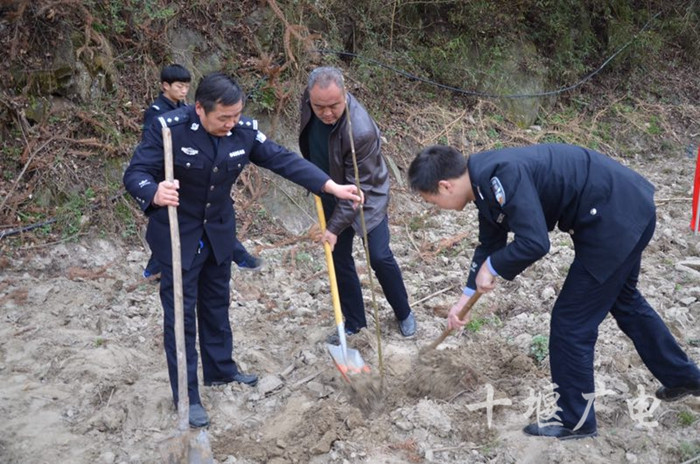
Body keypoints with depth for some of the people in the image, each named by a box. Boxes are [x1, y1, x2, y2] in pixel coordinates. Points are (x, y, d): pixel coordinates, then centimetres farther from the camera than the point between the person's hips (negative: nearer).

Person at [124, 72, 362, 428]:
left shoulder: (244, 131, -11)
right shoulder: (169, 128, -23)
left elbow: (283, 160, -8)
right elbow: (135, 174, -23)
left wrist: (332, 187, -15)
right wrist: (155, 194, -47)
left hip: (218, 231, 5)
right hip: (176, 234, -5)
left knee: (217, 302, 20)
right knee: (181, 312, 1)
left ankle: (220, 369, 40)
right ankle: (187, 396, 13)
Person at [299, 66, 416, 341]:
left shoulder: (361, 131, -38)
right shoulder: (309, 100, -18)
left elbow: (358, 189, -28)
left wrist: (335, 227, -24)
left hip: (367, 197, -6)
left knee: (379, 257, -1)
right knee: (339, 259, 9)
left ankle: (404, 313, 25)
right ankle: (353, 321, 26)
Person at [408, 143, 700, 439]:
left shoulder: (501, 175, -27)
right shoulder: (486, 181, 5)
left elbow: (533, 243, -32)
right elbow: (490, 245, 17)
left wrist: (492, 267, -14)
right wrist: (465, 298, 18)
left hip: (615, 218, -11)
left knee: (571, 321, 0)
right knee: (622, 300, 29)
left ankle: (576, 421, 18)